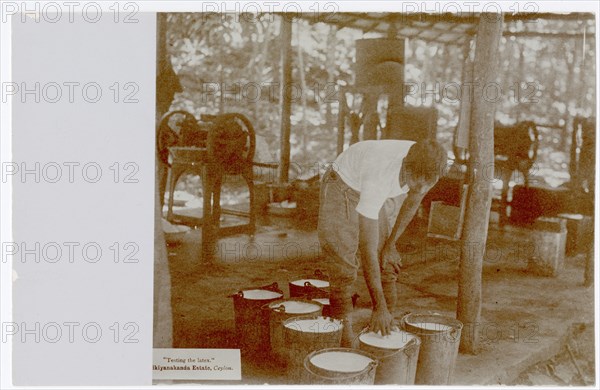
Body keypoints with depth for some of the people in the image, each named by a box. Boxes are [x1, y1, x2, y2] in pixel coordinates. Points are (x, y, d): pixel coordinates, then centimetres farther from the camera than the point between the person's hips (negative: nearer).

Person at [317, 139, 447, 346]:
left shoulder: (427, 168, -28)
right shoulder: (378, 177, -45)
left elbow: (412, 202, -3)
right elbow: (367, 249, -42)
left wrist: (391, 243, -1)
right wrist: (379, 307, -41)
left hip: (383, 194, 5)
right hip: (344, 186, -5)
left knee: (388, 264, 2)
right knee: (343, 264, -12)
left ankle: (387, 326, 12)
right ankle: (344, 331, -2)